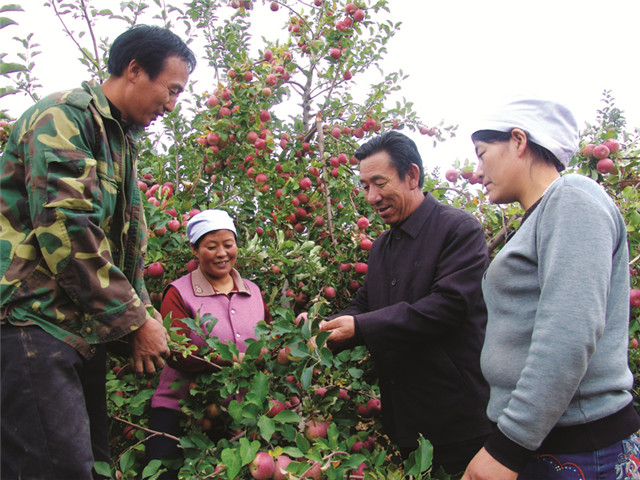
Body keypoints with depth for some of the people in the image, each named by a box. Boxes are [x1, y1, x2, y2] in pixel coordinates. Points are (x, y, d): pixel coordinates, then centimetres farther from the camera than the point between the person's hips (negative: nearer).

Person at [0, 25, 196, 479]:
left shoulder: (122, 140, 21)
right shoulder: (65, 115, -8)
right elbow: (65, 229, -19)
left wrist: (144, 313, 12)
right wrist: (135, 320, -13)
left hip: (84, 328, 9)